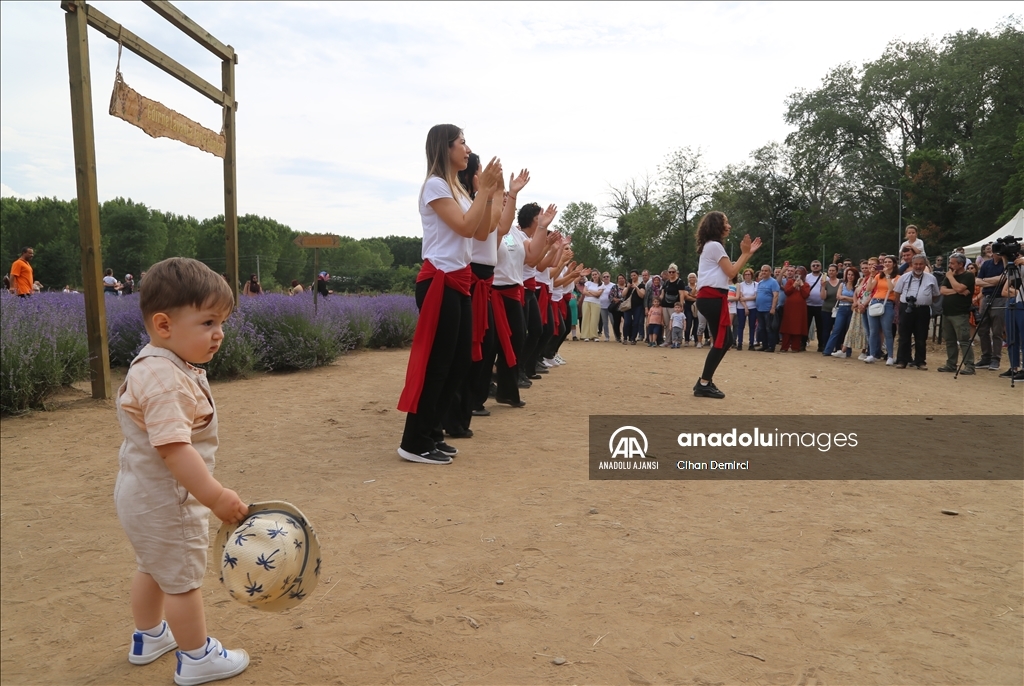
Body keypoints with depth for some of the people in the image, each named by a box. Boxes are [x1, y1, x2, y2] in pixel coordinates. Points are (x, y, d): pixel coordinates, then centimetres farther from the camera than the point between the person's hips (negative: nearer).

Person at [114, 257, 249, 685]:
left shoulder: (156, 365, 4)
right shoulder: (166, 380, -31)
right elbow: (173, 448, -37)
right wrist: (215, 497, -37)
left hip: (142, 495, 10)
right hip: (166, 502, -10)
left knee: (153, 568, 27)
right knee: (183, 579, 7)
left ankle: (148, 637, 47)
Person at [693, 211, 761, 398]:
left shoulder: (711, 246, 23)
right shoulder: (715, 245, -9)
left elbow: (728, 272, 19)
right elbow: (732, 272, -11)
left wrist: (748, 253, 17)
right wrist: (745, 253, -3)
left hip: (710, 297, 10)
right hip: (713, 298, -10)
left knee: (724, 340, 12)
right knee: (721, 341, -9)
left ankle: (705, 382, 12)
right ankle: (704, 385, -7)